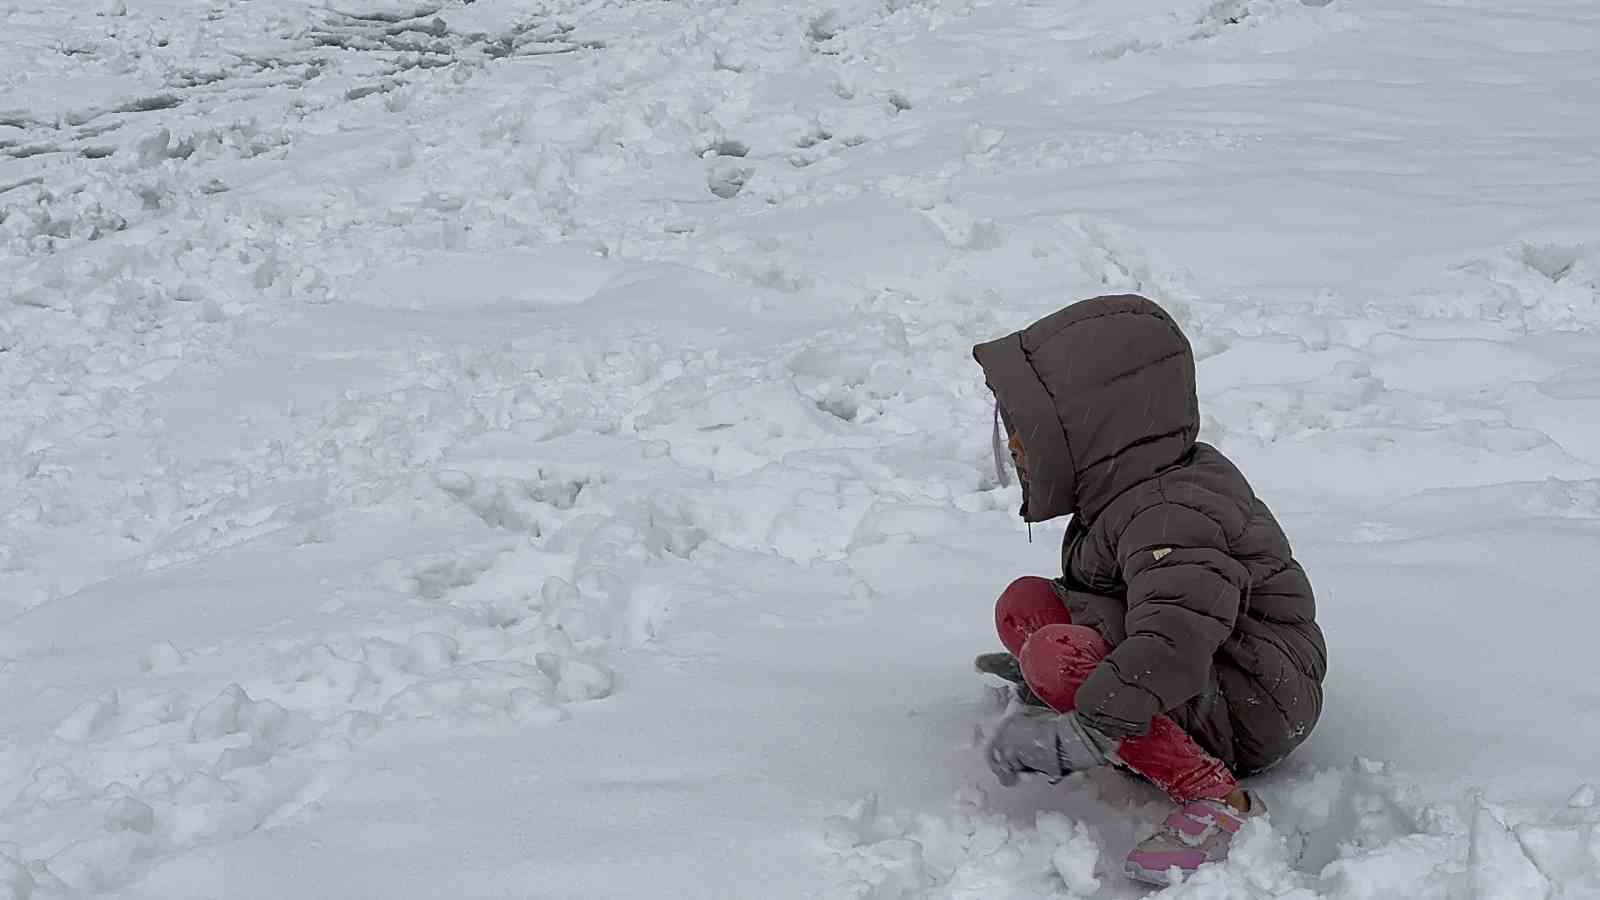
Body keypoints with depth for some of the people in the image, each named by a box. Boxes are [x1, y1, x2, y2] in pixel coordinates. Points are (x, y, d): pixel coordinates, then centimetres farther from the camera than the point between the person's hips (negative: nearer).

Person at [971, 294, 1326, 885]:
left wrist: (1087, 731, -49)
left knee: (1058, 655, -31)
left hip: (1243, 716, -10)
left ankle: (1212, 797, -26)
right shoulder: (1126, 492, 9)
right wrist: (1037, 667, 28)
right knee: (1024, 604, 4)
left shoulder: (1168, 514, -24)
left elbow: (1179, 637, -42)